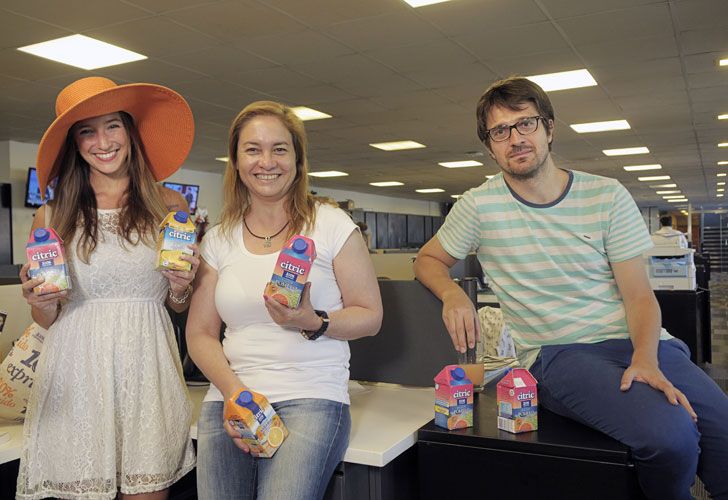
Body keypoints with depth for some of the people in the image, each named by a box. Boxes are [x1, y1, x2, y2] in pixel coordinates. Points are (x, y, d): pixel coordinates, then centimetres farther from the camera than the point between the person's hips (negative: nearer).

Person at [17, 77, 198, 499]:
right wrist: (42, 302, -11)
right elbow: (46, 319, 9)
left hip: (148, 372, 1)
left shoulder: (169, 207, 3)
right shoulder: (53, 217, 3)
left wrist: (181, 288, -8)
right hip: (76, 375, 0)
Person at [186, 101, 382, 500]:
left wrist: (313, 323, -17)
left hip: (309, 399, -3)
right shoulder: (218, 239, 9)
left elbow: (370, 316, 1)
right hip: (227, 398, 4)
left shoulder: (331, 224, 0)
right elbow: (200, 333, 9)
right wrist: (235, 392, -7)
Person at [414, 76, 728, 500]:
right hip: (557, 353, -2)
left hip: (638, 341, 3)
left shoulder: (608, 196, 4)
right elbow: (428, 260, 15)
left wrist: (645, 358, -18)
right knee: (670, 435, -28)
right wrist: (452, 293, -8)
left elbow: (639, 295, 2)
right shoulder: (479, 205, 1)